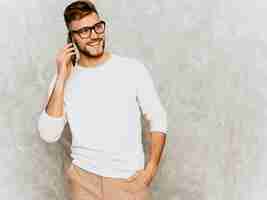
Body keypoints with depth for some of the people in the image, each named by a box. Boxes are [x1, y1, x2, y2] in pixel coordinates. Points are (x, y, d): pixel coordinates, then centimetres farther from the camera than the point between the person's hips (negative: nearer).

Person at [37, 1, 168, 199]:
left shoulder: (133, 69, -8)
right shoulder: (63, 79, -2)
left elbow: (158, 119, -1)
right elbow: (49, 135, -12)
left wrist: (151, 169, -9)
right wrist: (62, 79, -16)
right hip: (84, 179, 1)